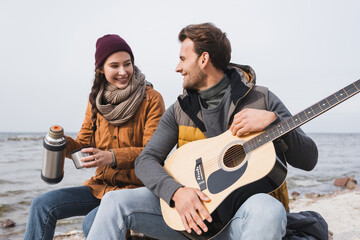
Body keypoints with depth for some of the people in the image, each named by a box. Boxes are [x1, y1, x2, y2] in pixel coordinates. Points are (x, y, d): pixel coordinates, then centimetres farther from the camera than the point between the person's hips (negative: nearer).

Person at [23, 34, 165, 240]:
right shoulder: (97, 101, 9)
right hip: (101, 186, 6)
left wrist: (112, 157, -28)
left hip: (136, 188, -5)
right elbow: (84, 146, 12)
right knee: (42, 205, -8)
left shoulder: (151, 99, -8)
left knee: (93, 222, -31)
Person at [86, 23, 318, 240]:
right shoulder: (181, 109, 9)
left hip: (242, 211, -3)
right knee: (116, 202, -14)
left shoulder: (261, 99, -1)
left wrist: (273, 121, -20)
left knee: (267, 211, -38)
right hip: (193, 210, 3)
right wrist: (176, 191, -19)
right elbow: (146, 160, 2)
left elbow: (308, 160, -2)